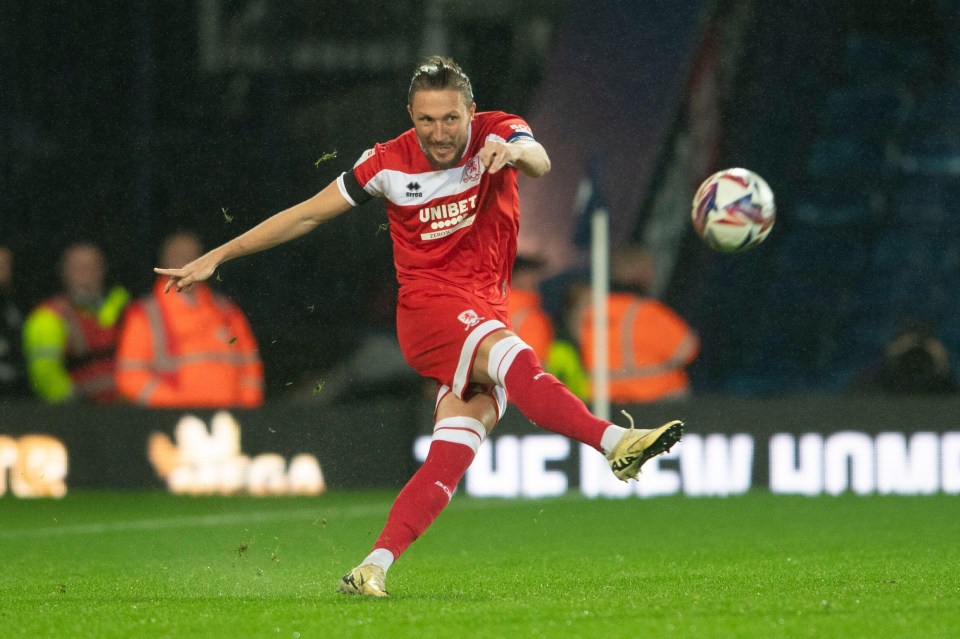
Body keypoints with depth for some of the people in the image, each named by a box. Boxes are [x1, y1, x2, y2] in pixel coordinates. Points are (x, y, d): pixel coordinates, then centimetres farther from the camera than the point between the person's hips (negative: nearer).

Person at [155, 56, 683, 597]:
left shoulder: (497, 133, -3)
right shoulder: (390, 163, -2)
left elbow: (539, 161, -26)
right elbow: (306, 215, 6)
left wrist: (513, 151, -52)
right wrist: (216, 257, 7)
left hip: (488, 318, 3)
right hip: (428, 306, -3)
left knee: (450, 458, -13)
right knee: (513, 358, -33)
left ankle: (374, 567, -14)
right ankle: (615, 443, -48)